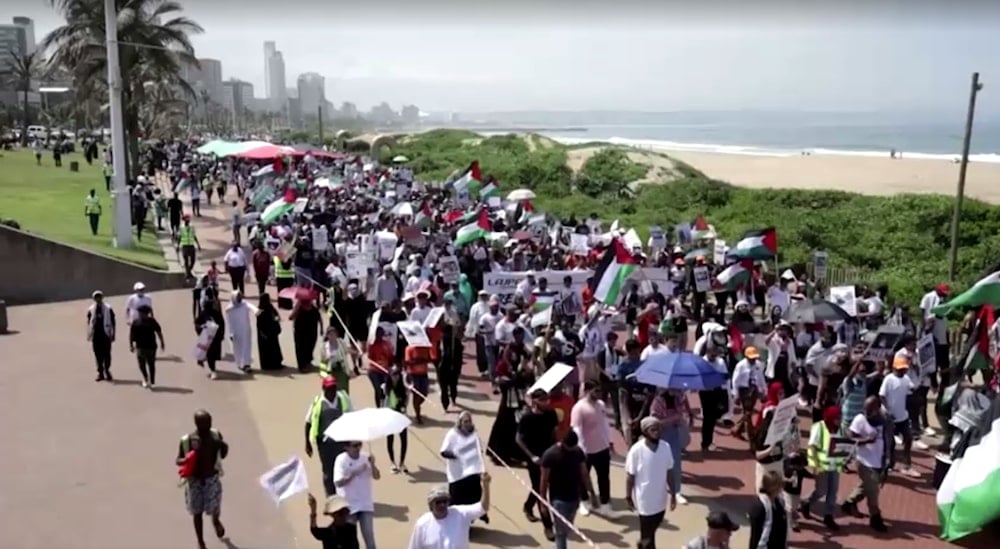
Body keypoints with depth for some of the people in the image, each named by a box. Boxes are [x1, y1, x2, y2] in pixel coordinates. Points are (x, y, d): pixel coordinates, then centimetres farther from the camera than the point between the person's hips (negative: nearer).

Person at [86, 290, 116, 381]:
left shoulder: (108, 309, 1)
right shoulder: (91, 310, 6)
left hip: (106, 334, -2)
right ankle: (100, 373, 13)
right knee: (98, 354, 5)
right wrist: (89, 335, 7)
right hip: (96, 335, 2)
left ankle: (107, 371, 14)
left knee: (107, 354, 0)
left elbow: (112, 322, 4)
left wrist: (113, 334, 1)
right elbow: (89, 323, 11)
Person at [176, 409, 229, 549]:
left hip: (212, 478, 1)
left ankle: (216, 521, 43)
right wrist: (185, 461, -28)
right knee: (197, 512, 11)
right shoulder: (187, 440, -15)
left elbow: (222, 455, 3)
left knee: (214, 508, 4)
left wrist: (224, 447, -19)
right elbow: (178, 460, -5)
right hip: (195, 480, -1)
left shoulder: (216, 435, -9)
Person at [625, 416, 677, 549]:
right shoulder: (636, 450, -22)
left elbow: (669, 473, 1)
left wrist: (673, 494, 5)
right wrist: (628, 497, -6)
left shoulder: (665, 447, -9)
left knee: (653, 528, 25)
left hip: (660, 498, 5)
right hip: (644, 499, -5)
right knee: (648, 533, 8)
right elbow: (630, 476, -12)